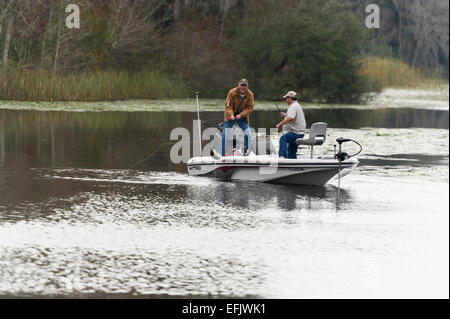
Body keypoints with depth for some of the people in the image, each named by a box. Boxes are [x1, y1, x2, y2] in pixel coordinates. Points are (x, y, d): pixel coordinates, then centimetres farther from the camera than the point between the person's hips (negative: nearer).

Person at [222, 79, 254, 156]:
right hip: (231, 115, -2)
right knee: (225, 134, -7)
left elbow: (250, 107, -11)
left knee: (248, 135, -6)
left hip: (243, 116, 2)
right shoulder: (232, 92, -17)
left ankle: (246, 152, 13)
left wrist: (241, 115, -25)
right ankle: (223, 154, 1)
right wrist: (231, 114, -32)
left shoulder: (250, 94, -11)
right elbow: (228, 105, -14)